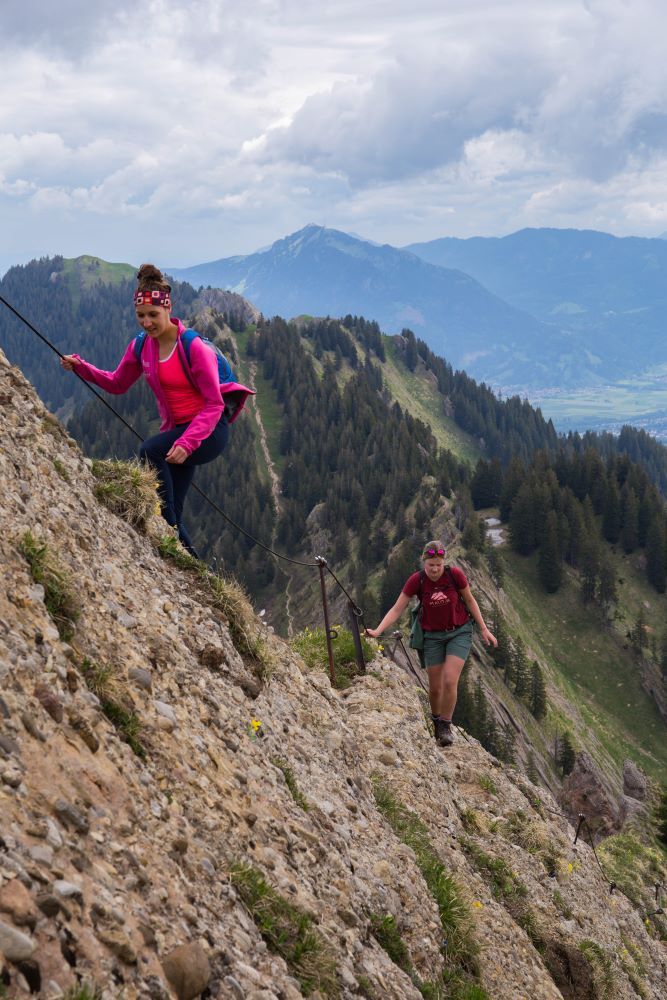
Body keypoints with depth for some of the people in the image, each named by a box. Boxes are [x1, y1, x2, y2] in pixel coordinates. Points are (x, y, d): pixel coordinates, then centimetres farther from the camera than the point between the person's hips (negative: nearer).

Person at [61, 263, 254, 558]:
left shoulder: (194, 347, -18)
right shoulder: (140, 346, 1)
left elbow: (214, 405, -19)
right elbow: (117, 384, 16)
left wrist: (186, 444, -31)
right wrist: (80, 367, 0)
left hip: (210, 429, -7)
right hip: (176, 430, 7)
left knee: (150, 452, -32)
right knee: (171, 513, 6)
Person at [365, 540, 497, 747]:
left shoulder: (455, 575, -17)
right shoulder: (416, 581, -16)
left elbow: (469, 600, -1)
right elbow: (397, 609, -13)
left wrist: (484, 629, 1)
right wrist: (377, 631, -25)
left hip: (459, 632, -1)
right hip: (433, 635, 1)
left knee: (450, 681, -16)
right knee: (435, 687, 6)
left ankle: (445, 726, 2)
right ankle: (436, 720, 34)